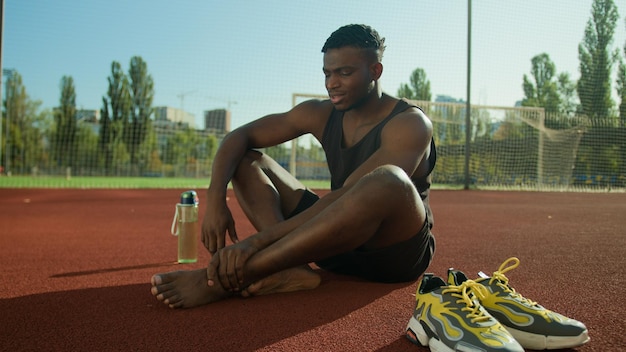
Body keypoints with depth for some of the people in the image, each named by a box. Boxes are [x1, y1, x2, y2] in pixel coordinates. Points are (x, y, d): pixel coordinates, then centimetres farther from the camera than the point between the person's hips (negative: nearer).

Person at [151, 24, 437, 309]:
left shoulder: (410, 124, -16)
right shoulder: (320, 115, 3)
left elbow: (347, 197, -30)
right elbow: (239, 136, 0)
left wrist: (257, 241, -36)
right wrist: (215, 199, -19)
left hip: (399, 251, -5)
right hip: (340, 245, 6)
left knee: (387, 180, -41)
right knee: (247, 160, 0)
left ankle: (225, 278, -38)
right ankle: (290, 270, -27)